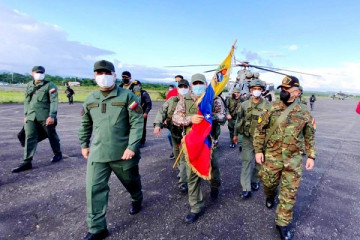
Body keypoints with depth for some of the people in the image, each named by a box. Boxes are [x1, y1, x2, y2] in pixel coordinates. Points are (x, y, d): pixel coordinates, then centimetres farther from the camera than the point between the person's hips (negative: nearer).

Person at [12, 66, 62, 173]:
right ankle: (27, 162, 4)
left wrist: (52, 116, -21)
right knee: (29, 138, 0)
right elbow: (27, 101, 23)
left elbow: (54, 101, -12)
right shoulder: (29, 86, 16)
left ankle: (58, 154, 28)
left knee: (52, 136, 9)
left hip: (45, 117, -4)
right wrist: (26, 114, 18)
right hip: (31, 117, 5)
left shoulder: (50, 85, -3)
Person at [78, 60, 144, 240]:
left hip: (123, 152, -3)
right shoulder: (90, 99, 6)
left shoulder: (127, 96, -8)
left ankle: (137, 200, 52)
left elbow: (137, 122, -13)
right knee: (94, 189, 0)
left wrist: (132, 146, -19)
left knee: (131, 181, 18)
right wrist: (84, 144, 19)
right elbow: (85, 124, 18)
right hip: (97, 153, 3)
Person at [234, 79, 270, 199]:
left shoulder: (267, 105, -5)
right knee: (246, 161, -3)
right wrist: (235, 134, 11)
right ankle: (246, 188, 1)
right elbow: (238, 119, 9)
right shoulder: (244, 105, 1)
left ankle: (255, 181, 36)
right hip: (247, 138, 1)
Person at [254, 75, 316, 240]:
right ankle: (270, 196, 53)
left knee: (289, 193, 6)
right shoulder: (271, 108, -5)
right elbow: (260, 130, -2)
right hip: (272, 156, 0)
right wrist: (258, 150, -7)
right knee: (269, 183, 16)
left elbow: (309, 136, 9)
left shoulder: (304, 113, -1)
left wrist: (311, 156, 5)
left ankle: (283, 223, 23)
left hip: (293, 159, 1)